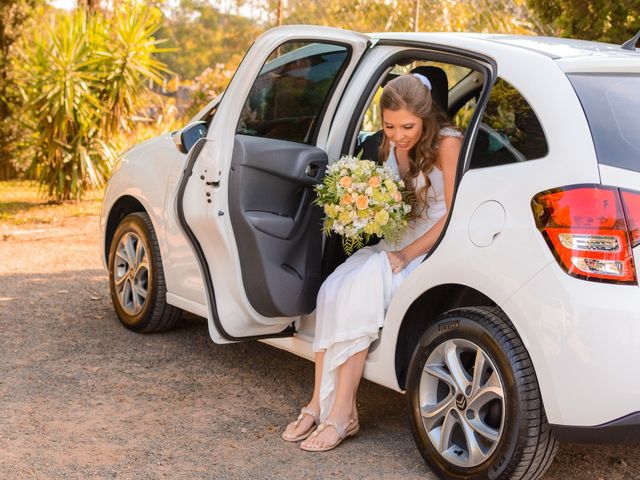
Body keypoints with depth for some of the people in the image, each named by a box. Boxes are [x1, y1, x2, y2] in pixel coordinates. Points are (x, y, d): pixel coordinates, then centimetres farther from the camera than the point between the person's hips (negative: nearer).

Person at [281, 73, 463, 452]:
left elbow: (455, 216, -15)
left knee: (358, 294, -29)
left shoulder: (447, 144, -11)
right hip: (394, 243, 7)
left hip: (433, 250, -7)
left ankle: (340, 412, -22)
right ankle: (321, 404, -19)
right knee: (332, 290, -20)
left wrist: (406, 255, -21)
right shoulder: (392, 147, 11)